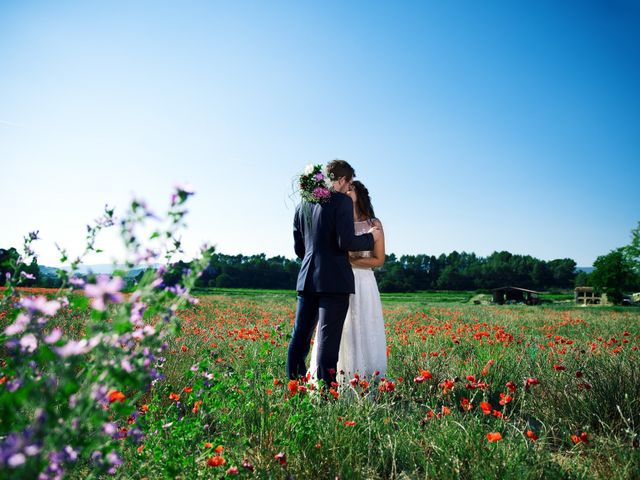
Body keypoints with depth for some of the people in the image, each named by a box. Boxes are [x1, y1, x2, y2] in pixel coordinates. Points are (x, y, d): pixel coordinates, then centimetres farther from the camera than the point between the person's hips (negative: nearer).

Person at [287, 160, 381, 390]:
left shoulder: (303, 204, 13)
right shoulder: (341, 201, -8)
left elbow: (298, 248, 15)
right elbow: (346, 242, -16)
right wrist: (370, 237, 2)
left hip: (307, 278, 6)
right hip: (335, 281, -6)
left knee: (300, 336, 12)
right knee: (328, 339, -2)